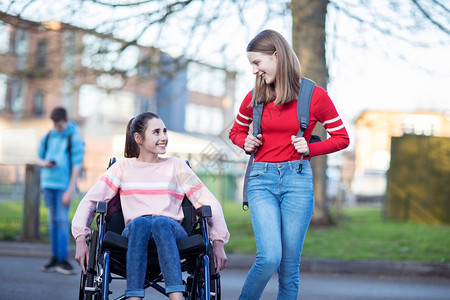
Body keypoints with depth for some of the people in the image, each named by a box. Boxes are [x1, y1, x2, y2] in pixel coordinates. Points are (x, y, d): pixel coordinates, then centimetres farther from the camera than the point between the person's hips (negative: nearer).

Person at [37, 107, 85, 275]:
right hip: (48, 183, 5)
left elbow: (76, 166, -8)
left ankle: (63, 260, -10)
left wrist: (70, 191, -13)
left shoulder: (74, 139, -5)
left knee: (62, 220, -10)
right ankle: (55, 258, 11)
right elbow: (39, 159, 18)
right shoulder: (47, 137, 9)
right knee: (53, 219, 7)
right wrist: (45, 163, -8)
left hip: (64, 185, -5)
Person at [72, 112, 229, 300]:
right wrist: (81, 239, -5)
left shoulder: (177, 166, 19)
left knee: (161, 222, -37)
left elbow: (210, 205, 16)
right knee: (140, 222, -37)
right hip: (134, 233, 0)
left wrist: (218, 242, 2)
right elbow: (89, 201, 12)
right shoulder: (123, 167, 18)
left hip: (172, 230, 0)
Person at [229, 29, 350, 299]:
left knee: (289, 266, 1)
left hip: (297, 179, -1)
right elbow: (236, 131, 25)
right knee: (269, 257, -16)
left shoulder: (314, 95, 0)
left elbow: (342, 138, 8)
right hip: (262, 180, 1)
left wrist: (310, 149, -8)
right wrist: (246, 143, 3)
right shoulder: (255, 97, 8)